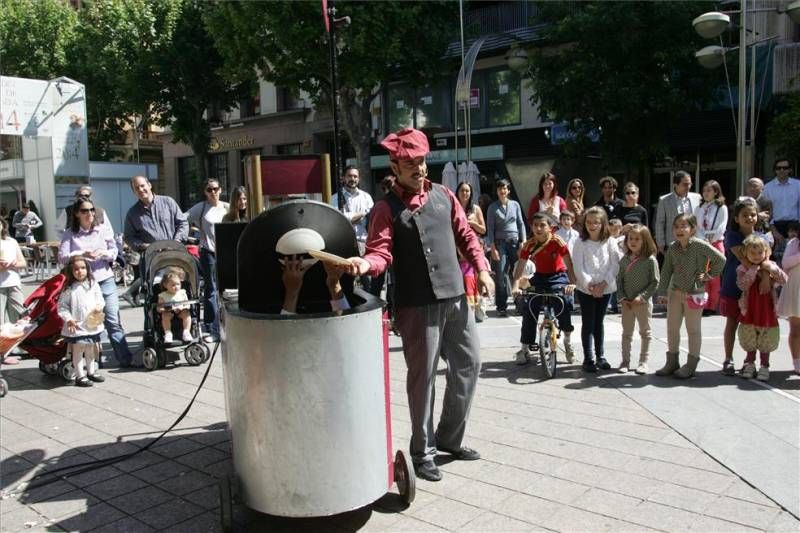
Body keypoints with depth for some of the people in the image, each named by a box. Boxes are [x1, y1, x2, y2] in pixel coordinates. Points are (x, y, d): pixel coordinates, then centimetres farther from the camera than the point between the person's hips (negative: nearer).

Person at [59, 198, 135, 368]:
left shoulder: (103, 230, 6)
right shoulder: (69, 234, 2)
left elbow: (115, 251, 9)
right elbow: (62, 257, -7)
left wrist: (104, 253, -12)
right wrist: (83, 254, -20)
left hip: (105, 280, 1)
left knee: (113, 321, 1)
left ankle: (125, 359, 4)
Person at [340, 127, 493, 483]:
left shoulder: (444, 196, 11)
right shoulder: (387, 208, -4)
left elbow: (466, 235, 14)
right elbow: (381, 252, -14)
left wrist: (481, 269, 2)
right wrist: (365, 264, -35)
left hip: (455, 297, 6)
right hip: (416, 305, -6)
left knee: (469, 364, 13)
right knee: (423, 376, 2)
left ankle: (449, 437, 32)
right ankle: (422, 452, 19)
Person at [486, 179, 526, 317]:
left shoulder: (515, 205, 10)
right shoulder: (493, 207, 4)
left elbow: (521, 224, 11)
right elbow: (490, 228, 2)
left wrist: (523, 242, 3)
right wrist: (493, 248, -6)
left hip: (515, 242, 2)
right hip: (500, 243, -2)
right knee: (500, 276, -5)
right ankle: (501, 307, -1)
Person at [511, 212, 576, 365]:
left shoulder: (557, 241, -19)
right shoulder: (529, 244, -12)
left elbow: (568, 263, -23)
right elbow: (520, 267, -14)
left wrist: (572, 283, -37)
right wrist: (515, 286, -29)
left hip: (558, 277, -2)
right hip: (539, 278, 3)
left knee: (565, 303, -24)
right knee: (528, 310, -9)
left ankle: (567, 342, 3)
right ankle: (525, 349, 3)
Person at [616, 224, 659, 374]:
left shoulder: (650, 260, -11)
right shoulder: (624, 259, 2)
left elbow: (654, 282, -11)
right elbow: (619, 280, 4)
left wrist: (641, 297, -18)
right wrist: (622, 297, -7)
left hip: (643, 302, -4)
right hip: (627, 303, 4)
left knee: (645, 332, 10)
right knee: (626, 332, 12)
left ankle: (643, 361, 20)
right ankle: (625, 361, 22)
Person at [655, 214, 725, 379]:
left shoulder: (699, 245, -15)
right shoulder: (672, 248, 0)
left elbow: (720, 259, -13)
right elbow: (666, 271, 3)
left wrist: (710, 274, -8)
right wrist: (662, 292, 1)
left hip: (694, 293, -5)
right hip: (675, 293, 5)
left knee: (693, 330, 6)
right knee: (672, 328, 12)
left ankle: (691, 365, 16)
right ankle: (672, 362, 25)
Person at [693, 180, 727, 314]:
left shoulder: (721, 208, -2)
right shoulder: (699, 208, 11)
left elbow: (720, 229, -7)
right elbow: (696, 227, 5)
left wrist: (709, 241, -9)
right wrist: (703, 240, -8)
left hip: (716, 244, -4)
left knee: (714, 277, -2)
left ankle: (712, 306, 3)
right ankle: (703, 304, 6)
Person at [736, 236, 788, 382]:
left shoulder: (770, 266, 0)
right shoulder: (743, 269, -4)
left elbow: (784, 280, -11)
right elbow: (742, 285, -19)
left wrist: (771, 268, -22)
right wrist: (753, 269, -21)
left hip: (768, 309, 0)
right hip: (749, 310, 0)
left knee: (766, 341, 7)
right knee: (749, 340, 12)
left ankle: (764, 366, 20)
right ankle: (749, 364, 28)